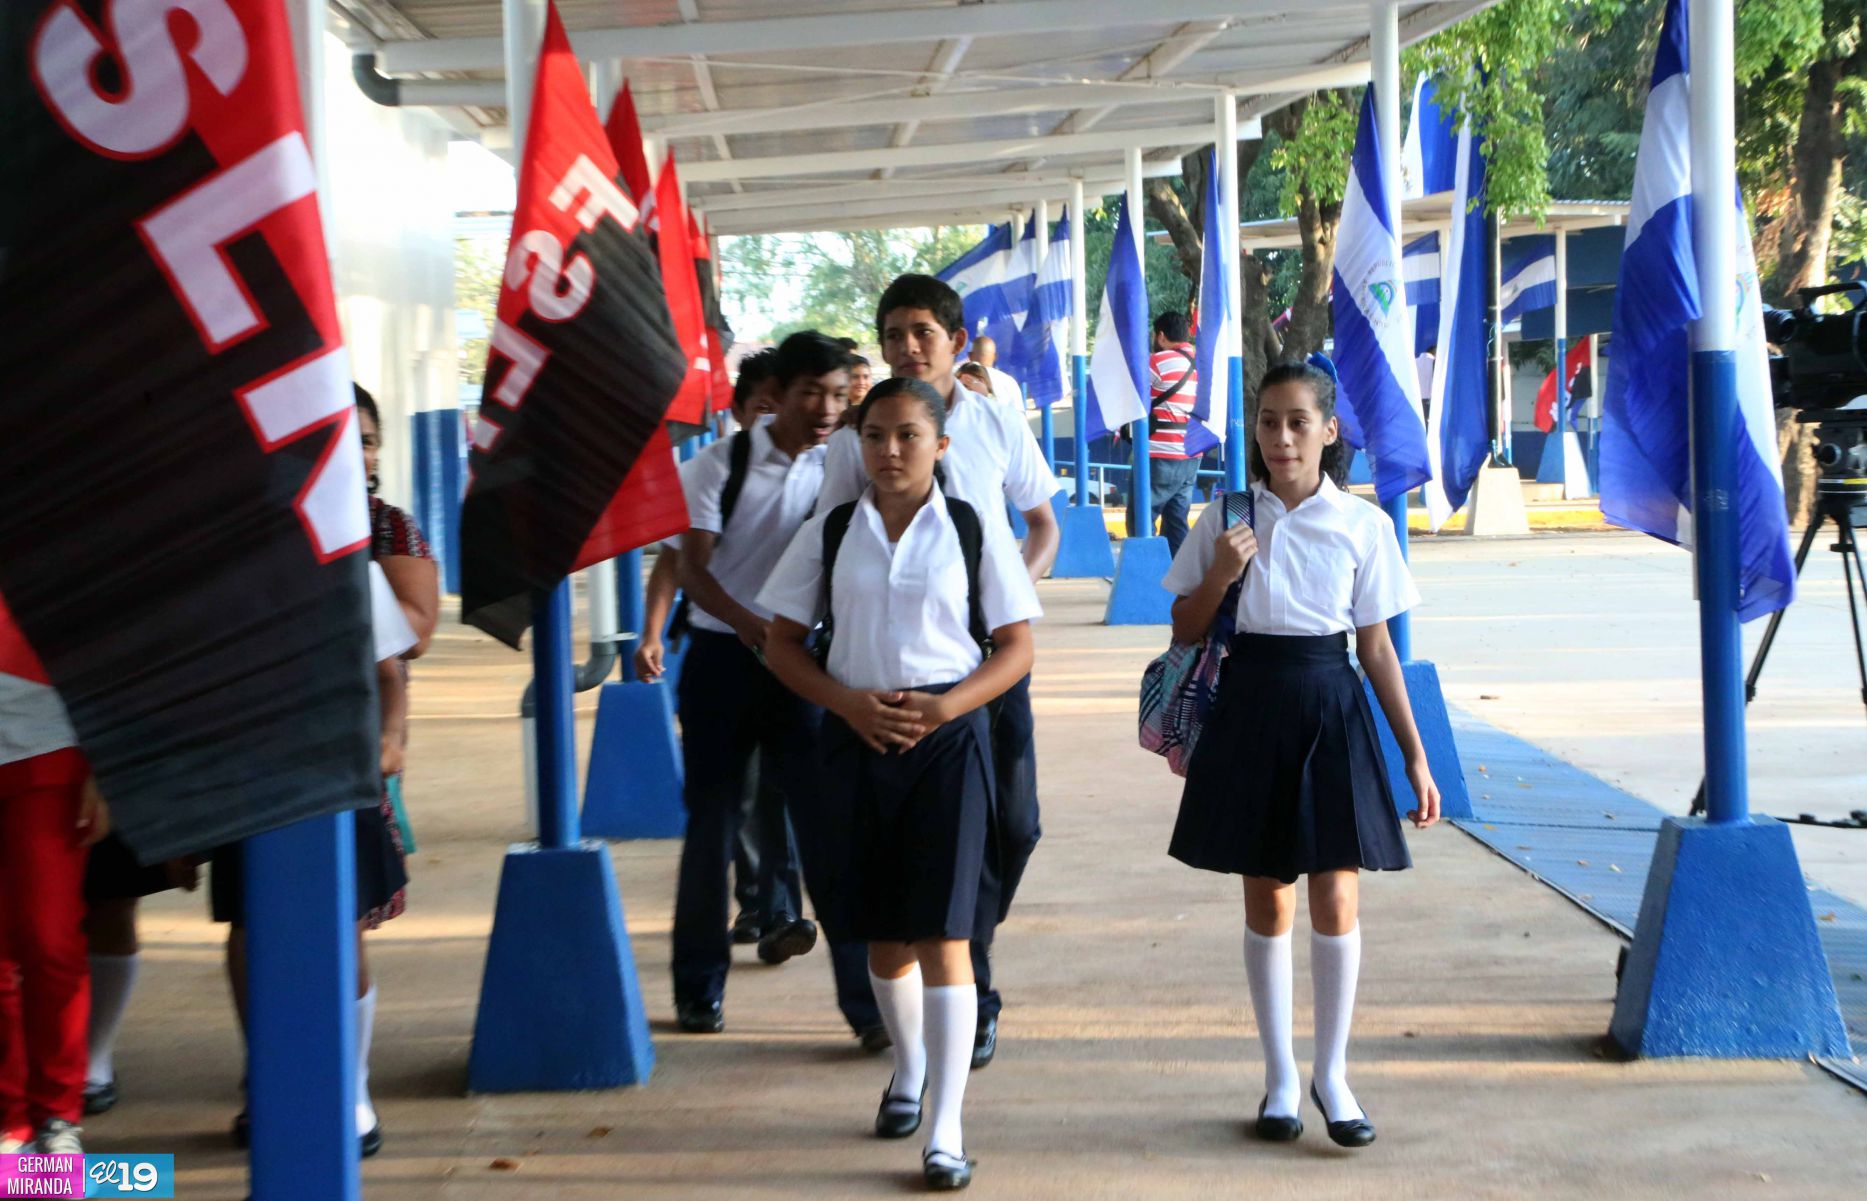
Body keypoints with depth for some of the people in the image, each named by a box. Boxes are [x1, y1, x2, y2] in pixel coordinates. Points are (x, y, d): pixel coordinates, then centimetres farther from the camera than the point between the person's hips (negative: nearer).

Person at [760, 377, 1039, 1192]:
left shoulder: (974, 532, -1)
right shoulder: (828, 534, 4)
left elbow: (1016, 648, 1)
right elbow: (783, 643, 7)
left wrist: (946, 706, -15)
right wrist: (849, 702, -10)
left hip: (948, 734, -3)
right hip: (857, 733, 3)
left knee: (942, 931, -8)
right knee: (880, 929, 13)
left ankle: (945, 1129, -6)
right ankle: (909, 1068, 40)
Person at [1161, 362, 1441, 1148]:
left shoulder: (1362, 524, 0)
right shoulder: (1228, 516, 2)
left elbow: (1377, 648, 4)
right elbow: (1185, 632, 6)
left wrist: (1415, 757, 3)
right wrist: (1220, 573, -13)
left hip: (1329, 709, -1)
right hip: (1250, 708, 1)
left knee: (1335, 899, -3)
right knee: (1267, 902, 7)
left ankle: (1332, 1074, 12)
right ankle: (1280, 1077, 19)